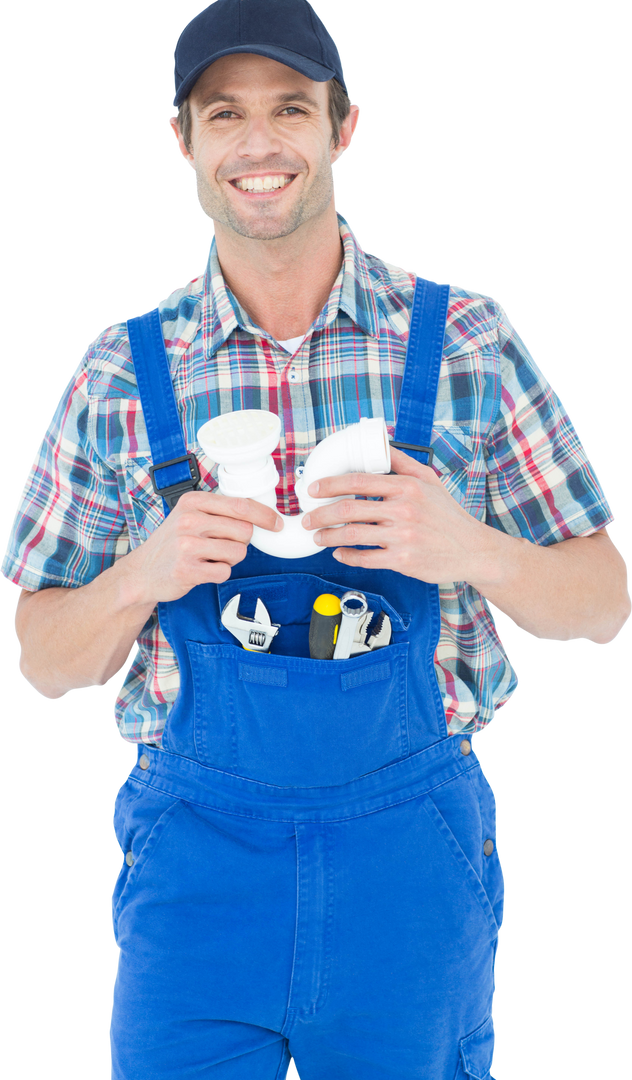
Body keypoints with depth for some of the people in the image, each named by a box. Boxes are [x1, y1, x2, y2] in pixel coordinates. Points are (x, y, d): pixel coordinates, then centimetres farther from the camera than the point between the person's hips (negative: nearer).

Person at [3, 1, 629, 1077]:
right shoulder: (121, 372, 1)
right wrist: (146, 573, -16)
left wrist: (471, 549, -19)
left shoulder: (465, 341, -1)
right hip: (197, 855, 1)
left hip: (413, 853, 0)